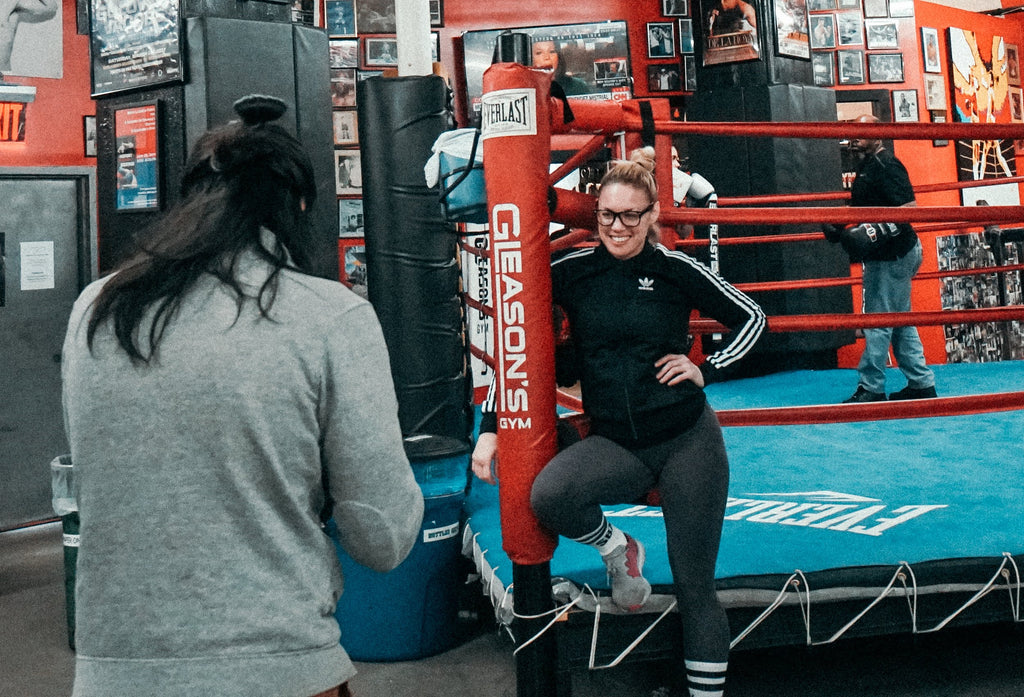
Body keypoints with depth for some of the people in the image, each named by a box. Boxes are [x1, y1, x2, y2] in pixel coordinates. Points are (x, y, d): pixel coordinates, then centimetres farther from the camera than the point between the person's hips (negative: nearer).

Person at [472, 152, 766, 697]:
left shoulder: (676, 270, -3)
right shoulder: (572, 272, -2)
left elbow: (751, 317, 9)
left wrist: (708, 370, -2)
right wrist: (489, 428, -5)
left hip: (688, 441, -1)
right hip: (615, 443, 1)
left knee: (694, 584, 3)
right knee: (548, 497, -29)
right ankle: (619, 550, 3)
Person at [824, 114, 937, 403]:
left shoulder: (885, 165, -16)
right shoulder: (866, 166, 16)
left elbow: (910, 209, -24)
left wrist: (876, 233, -30)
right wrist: (843, 228, 15)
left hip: (893, 257, -11)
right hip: (887, 256, 11)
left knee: (878, 323, -6)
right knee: (899, 321, 15)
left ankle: (871, 388, 1)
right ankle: (922, 384, 22)